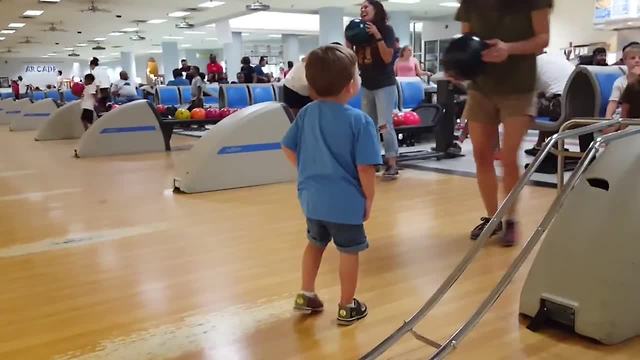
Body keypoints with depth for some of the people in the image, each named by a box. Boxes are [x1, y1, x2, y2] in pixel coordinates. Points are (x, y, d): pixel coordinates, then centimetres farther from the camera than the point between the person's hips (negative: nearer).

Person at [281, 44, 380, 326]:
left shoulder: (307, 113, -2)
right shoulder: (359, 120, -19)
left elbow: (288, 149, 5)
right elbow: (365, 168, -19)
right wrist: (369, 198, -4)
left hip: (312, 196, 6)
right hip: (346, 200, -5)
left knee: (315, 243, 26)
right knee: (349, 252, 12)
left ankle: (306, 295, 36)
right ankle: (347, 307, 26)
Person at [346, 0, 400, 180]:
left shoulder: (386, 30, -5)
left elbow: (388, 58, -16)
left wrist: (377, 36, -21)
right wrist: (348, 39, -3)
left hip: (385, 85, -6)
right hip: (366, 86, 6)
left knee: (385, 124, -12)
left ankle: (392, 164, -9)